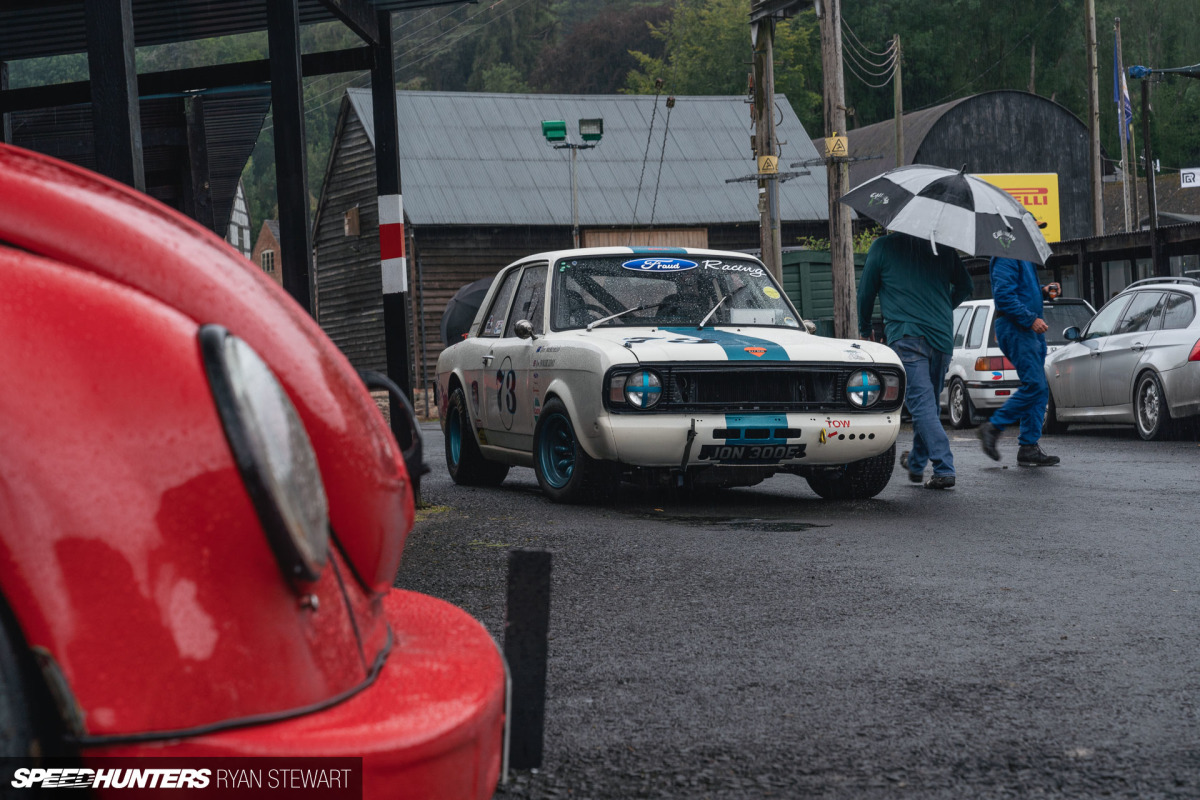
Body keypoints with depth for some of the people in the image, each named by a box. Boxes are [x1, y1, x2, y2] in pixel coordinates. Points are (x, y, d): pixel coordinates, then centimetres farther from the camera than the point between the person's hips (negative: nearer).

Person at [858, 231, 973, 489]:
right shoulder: (943, 247, 11)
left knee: (922, 403, -8)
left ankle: (944, 468, -18)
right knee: (929, 402, 17)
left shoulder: (883, 246, 0)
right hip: (941, 336, 5)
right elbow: (965, 286, 22)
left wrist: (865, 330, 23)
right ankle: (916, 463, 32)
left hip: (906, 336, -5)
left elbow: (866, 292, 7)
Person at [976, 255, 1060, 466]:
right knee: (1034, 385, -16)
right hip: (1015, 329, -10)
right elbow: (1004, 294, -21)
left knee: (1040, 389, 6)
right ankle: (992, 428, -6)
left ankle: (1029, 448, 6)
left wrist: (1044, 290, 11)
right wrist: (1031, 319, -22)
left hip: (1030, 330, 10)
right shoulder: (1006, 256, -12)